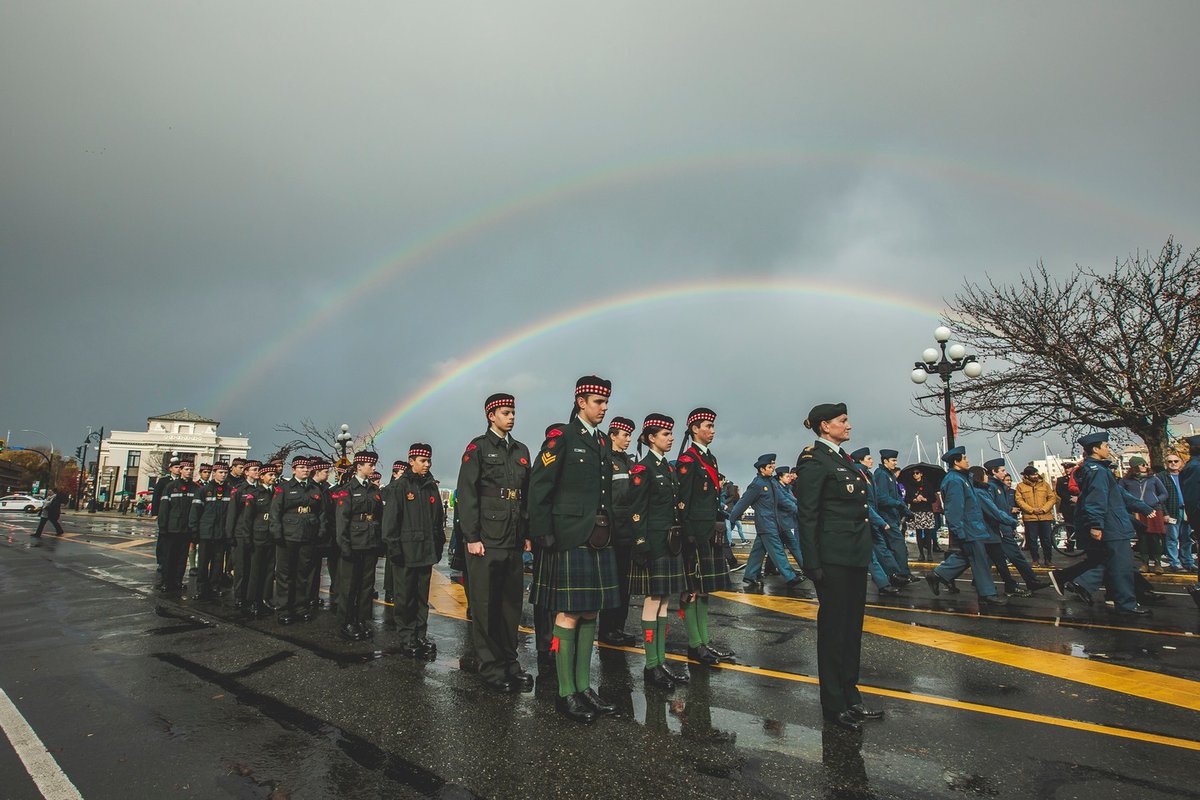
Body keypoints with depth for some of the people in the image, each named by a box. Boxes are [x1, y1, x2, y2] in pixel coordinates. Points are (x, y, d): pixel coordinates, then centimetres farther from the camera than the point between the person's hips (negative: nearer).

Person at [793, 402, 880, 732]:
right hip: (833, 557, -9)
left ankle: (850, 697, 28)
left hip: (855, 556, 9)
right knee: (833, 627, 2)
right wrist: (813, 564, -18)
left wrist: (865, 552, 18)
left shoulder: (843, 458, 16)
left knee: (853, 626, 15)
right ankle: (834, 705, 15)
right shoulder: (814, 460, -12)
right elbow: (807, 515, -16)